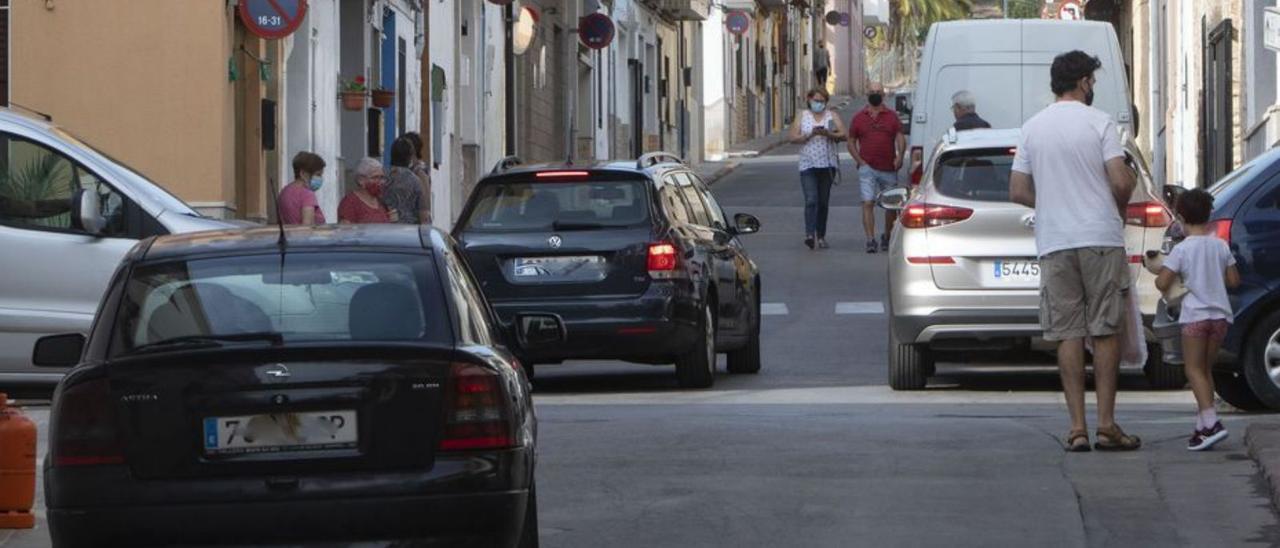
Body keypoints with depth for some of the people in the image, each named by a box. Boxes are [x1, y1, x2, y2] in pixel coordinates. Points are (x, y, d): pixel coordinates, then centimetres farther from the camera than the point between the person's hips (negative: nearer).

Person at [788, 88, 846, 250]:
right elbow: (793, 138, 0)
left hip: (827, 164, 2)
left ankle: (821, 236, 14)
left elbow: (843, 135, -3)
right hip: (808, 164, -1)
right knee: (811, 200, -16)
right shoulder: (802, 117, 8)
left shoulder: (832, 116, 9)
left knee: (824, 202, 6)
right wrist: (810, 135, -15)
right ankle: (809, 235, -26)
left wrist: (828, 134, -20)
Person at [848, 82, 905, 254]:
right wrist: (859, 160, -4)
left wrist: (900, 156, -19)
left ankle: (886, 238, 27)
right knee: (868, 203, -13)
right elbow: (851, 142, 11)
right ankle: (870, 240, -17)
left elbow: (900, 138, -1)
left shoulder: (892, 117, 7)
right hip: (867, 168, -1)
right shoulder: (859, 118, 7)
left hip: (889, 169, 1)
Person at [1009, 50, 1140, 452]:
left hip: (1053, 243, 3)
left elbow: (1017, 191, 8)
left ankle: (1077, 427, -2)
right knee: (1106, 332, 2)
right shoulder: (1098, 123, -4)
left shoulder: (1032, 128, 9)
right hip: (1101, 239, -3)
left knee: (1068, 335, 3)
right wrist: (1119, 208, 9)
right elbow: (1122, 181, -12)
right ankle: (1106, 424, -1)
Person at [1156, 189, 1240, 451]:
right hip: (1220, 314, 5)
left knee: (1194, 370, -4)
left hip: (1195, 314, -5)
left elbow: (1162, 283, -11)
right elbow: (1234, 280, 11)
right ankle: (1202, 426, 12)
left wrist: (1158, 277, 12)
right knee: (1205, 370, 15)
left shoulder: (1182, 250, -9)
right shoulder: (1221, 246, 5)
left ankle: (1211, 422, -22)